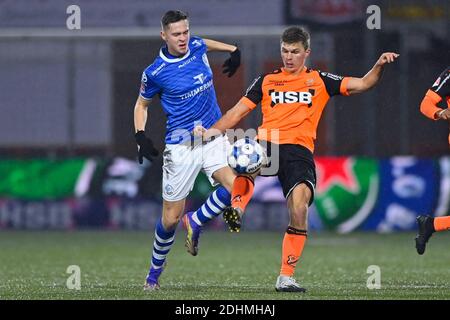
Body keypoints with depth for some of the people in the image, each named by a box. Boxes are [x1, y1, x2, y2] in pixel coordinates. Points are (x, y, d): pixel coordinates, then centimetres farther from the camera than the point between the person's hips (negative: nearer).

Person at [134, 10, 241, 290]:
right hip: (181, 148, -3)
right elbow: (142, 104, 8)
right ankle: (154, 274, 25)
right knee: (171, 218, 0)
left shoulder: (197, 47, 2)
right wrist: (141, 136, -5)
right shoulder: (155, 73, -9)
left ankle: (196, 222, 4)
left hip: (213, 138, 4)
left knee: (236, 187, -25)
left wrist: (233, 50, 25)